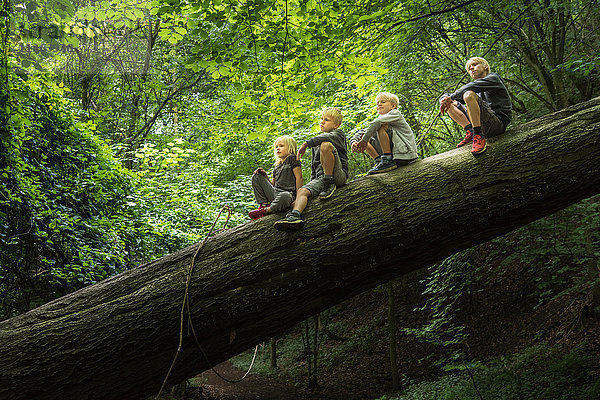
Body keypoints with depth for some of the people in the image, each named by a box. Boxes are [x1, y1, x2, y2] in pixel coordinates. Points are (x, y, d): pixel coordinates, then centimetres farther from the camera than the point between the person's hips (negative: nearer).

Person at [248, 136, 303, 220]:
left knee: (284, 196, -44)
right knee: (256, 177, 3)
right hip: (274, 193, 7)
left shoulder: (292, 159, 2)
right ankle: (264, 204, -6)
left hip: (287, 193, -7)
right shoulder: (277, 166, 24)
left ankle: (265, 210, -21)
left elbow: (299, 178, -7)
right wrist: (265, 176, 7)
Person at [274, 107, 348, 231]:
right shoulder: (316, 143, 29)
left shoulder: (338, 133, 7)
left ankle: (329, 183, -24)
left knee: (326, 145, -29)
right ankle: (295, 215, -45)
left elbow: (328, 137, -19)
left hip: (339, 175, -6)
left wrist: (306, 144, -21)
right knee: (302, 191, -23)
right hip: (319, 178, 6)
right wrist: (312, 181, 20)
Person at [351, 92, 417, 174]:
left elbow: (377, 122, -24)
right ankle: (379, 161, -4)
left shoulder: (396, 113, -3)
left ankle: (387, 161, -22)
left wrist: (364, 139, -21)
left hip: (406, 154, -8)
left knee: (381, 126, -23)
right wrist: (353, 142, -9)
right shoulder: (382, 120, 20)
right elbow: (361, 133, 12)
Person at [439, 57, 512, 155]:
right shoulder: (478, 91, 27)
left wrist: (450, 97, -8)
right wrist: (445, 99, -5)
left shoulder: (494, 77, 7)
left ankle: (478, 137, -32)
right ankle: (470, 131, -9)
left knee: (469, 94, -28)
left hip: (498, 122, -8)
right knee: (451, 103, 13)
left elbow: (471, 87, -13)